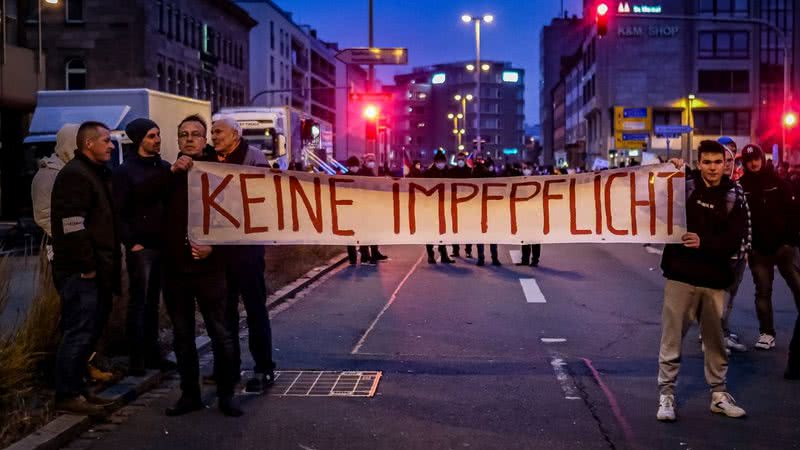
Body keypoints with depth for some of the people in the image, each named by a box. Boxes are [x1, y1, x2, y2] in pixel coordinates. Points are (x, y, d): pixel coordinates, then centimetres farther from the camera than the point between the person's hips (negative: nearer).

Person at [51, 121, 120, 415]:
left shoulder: (97, 174, 19)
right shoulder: (75, 175, -12)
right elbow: (72, 227, -20)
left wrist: (107, 265, 16)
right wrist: (86, 266, -19)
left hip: (96, 270, 10)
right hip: (80, 272, -10)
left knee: (90, 331, 14)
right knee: (79, 332, -7)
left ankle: (75, 387, 22)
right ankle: (67, 395, -1)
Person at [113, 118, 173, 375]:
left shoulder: (165, 168, 12)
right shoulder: (125, 171, -2)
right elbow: (119, 212, -7)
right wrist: (131, 243, -14)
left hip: (164, 245, 5)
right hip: (141, 248, -5)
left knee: (153, 303, 10)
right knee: (138, 303, -1)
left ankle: (152, 354, 16)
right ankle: (136, 358, 3)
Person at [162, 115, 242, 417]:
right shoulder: (169, 174, 11)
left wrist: (212, 244, -16)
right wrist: (173, 171, -8)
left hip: (208, 265, -4)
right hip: (174, 266, 4)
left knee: (221, 334, -1)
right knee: (182, 336, 11)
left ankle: (226, 394, 10)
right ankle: (189, 394, 22)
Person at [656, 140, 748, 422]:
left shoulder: (733, 197, 3)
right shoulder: (683, 187, 1)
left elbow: (734, 240, -5)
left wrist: (704, 242, -22)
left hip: (714, 280, 2)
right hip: (680, 275, -2)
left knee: (716, 340, 11)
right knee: (672, 338, 0)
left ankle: (719, 395, 24)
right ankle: (666, 395, 8)